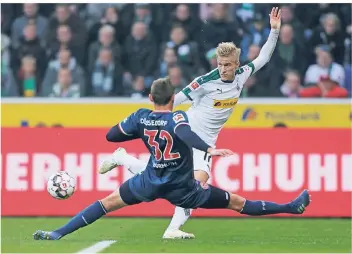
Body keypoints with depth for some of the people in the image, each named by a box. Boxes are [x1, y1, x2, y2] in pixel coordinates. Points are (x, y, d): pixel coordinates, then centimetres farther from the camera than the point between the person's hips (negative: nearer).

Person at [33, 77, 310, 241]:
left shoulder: (141, 117, -3)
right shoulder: (177, 117, -17)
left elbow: (111, 136, 7)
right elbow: (185, 132, -40)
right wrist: (209, 149, -55)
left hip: (151, 183, 3)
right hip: (182, 189, -3)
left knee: (108, 202, 13)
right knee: (237, 202, 4)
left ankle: (58, 233, 2)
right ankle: (292, 208, 11)